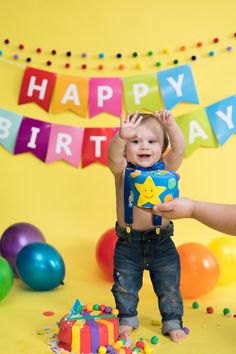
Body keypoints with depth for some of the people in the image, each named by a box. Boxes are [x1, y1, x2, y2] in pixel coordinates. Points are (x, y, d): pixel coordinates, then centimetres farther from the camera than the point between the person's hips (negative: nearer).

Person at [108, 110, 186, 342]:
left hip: (161, 242, 1)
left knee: (169, 286, 11)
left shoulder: (165, 167, -3)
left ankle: (172, 321, 32)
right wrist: (121, 136, -49)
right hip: (128, 243, 0)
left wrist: (171, 126, -36)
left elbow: (179, 149, -19)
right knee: (125, 286, 14)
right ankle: (127, 318, 37)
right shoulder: (123, 170, -8)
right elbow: (114, 155, -29)